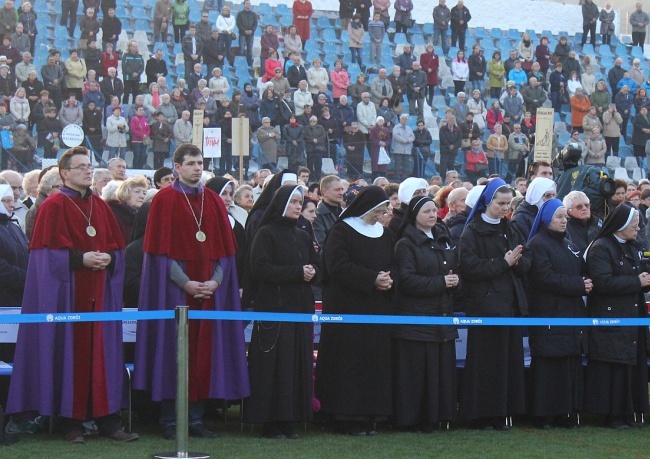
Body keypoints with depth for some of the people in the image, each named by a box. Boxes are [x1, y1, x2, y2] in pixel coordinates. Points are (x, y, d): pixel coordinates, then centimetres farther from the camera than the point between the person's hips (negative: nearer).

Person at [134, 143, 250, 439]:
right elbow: (161, 249, -7)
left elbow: (224, 248, 10)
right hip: (174, 289, -4)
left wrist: (216, 281, -6)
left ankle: (195, 418, 10)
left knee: (204, 350, 3)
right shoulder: (164, 200, -1)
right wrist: (184, 282, -16)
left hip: (210, 289, 4)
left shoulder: (213, 201, 12)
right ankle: (170, 421, 2)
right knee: (173, 351, -4)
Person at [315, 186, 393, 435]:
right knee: (349, 362, -7)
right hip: (347, 308, -6)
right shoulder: (342, 231, -3)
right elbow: (338, 266, -13)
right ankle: (347, 417, -3)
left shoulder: (384, 234, 16)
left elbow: (393, 265, 20)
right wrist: (372, 279, -18)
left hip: (377, 309, 6)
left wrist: (388, 280, -4)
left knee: (375, 362, 4)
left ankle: (368, 415, 9)